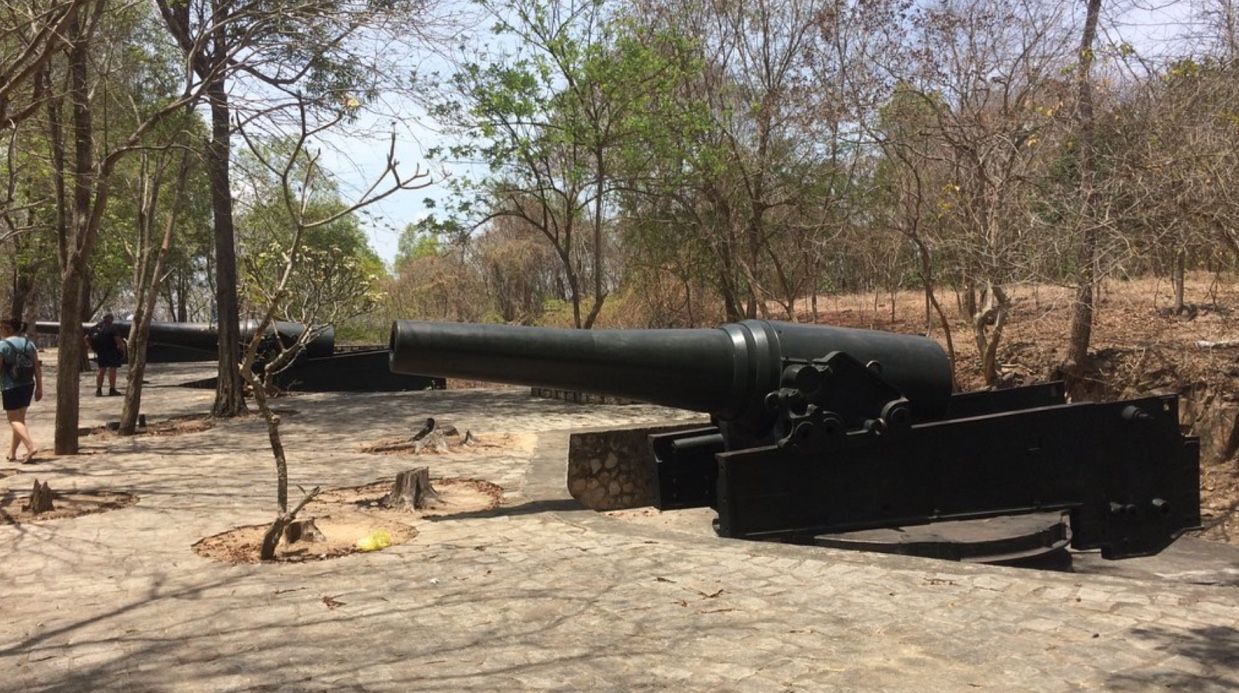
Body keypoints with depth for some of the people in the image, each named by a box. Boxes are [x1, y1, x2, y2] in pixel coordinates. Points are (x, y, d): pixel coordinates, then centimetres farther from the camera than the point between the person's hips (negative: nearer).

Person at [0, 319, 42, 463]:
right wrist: (39, 388, 10)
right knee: (20, 419, 14)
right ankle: (12, 452, 22)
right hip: (28, 386, 6)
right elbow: (38, 367, 6)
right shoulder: (28, 343, 6)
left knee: (14, 420, -1)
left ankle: (31, 447, -19)